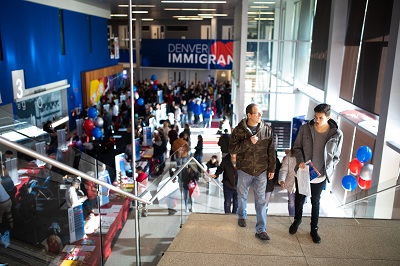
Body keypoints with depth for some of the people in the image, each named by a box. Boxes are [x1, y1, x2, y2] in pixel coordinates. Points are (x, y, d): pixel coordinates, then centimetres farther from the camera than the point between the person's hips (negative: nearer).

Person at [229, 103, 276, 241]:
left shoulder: (267, 130, -3)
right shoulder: (239, 130, -8)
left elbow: (271, 151, 3)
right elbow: (232, 149, -14)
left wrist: (271, 169, 2)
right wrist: (249, 142, -25)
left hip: (261, 171, 1)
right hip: (244, 170, 0)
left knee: (261, 200, 1)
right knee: (242, 196, 18)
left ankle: (261, 229, 9)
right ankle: (242, 216, 45)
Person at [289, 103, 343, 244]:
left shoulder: (337, 134, -11)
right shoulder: (305, 128, -11)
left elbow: (336, 157, 0)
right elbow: (297, 147, 1)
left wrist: (327, 170, -12)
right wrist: (300, 161, -15)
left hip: (320, 175, -1)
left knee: (315, 202, 16)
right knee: (299, 198, 17)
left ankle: (314, 229, 34)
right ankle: (297, 220, 45)